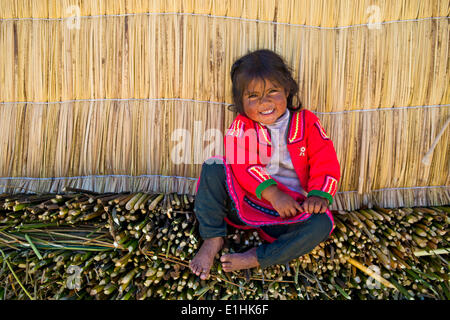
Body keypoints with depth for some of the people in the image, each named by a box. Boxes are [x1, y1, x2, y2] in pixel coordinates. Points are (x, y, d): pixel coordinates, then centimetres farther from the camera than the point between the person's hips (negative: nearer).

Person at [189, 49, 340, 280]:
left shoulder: (306, 122, 3)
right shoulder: (241, 126, 1)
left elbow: (325, 163, -2)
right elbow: (241, 164, -15)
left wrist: (319, 195, -21)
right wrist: (272, 193, -28)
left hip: (289, 211, 1)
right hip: (244, 202, 0)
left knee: (323, 223, -27)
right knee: (213, 167, -19)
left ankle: (256, 258, -21)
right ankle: (213, 239, -10)